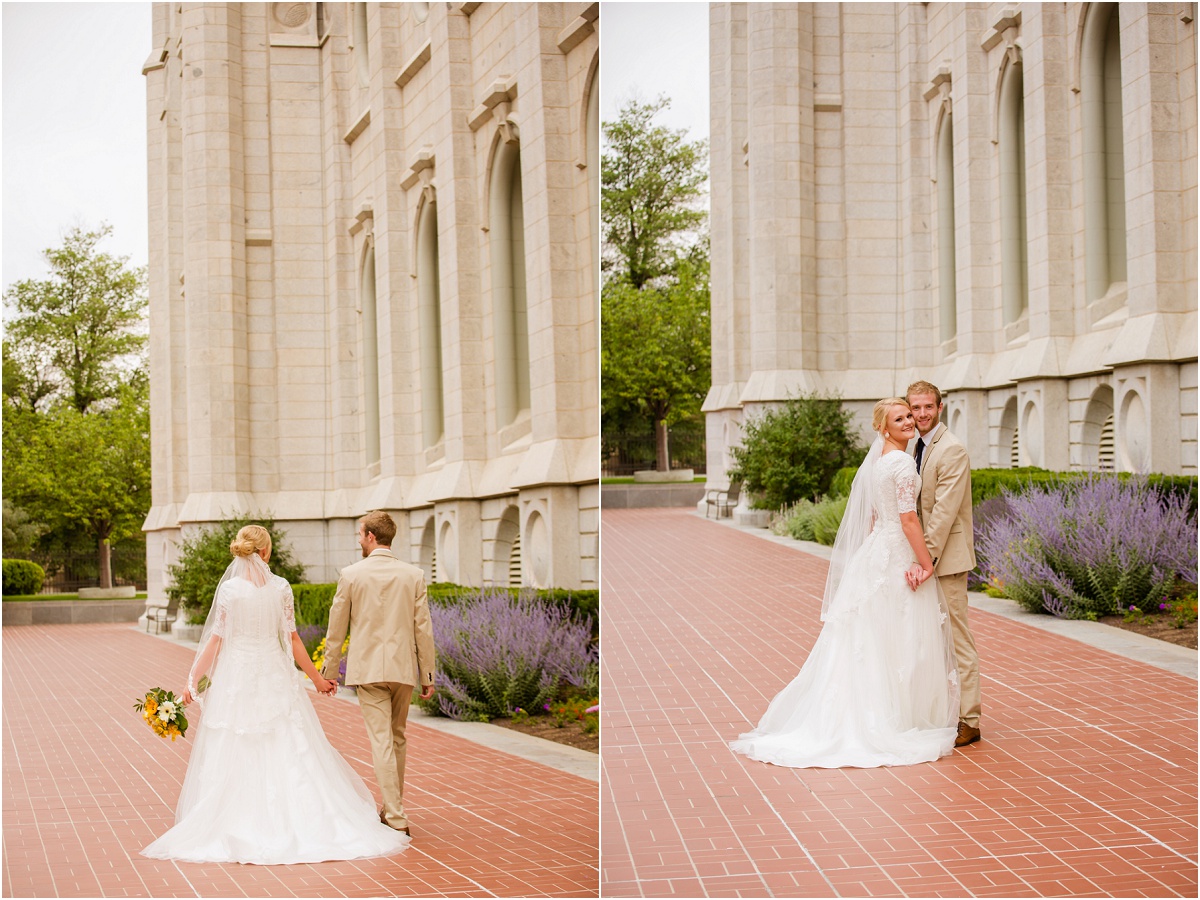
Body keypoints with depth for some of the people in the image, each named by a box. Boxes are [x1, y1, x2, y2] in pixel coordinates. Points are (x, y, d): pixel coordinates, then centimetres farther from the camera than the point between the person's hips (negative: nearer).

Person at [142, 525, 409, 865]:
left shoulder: (229, 589, -7)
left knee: (234, 757, 5)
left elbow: (216, 640, -6)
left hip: (236, 676, -1)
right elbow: (292, 639, -1)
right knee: (289, 754, 5)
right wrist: (316, 677, 8)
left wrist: (192, 680, 1)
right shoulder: (281, 588, -4)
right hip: (275, 675, 1)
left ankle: (237, 826, 5)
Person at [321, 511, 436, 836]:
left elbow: (336, 629, 2)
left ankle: (396, 816, -9)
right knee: (397, 740, 18)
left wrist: (330, 671, 13)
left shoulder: (351, 575, -5)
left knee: (382, 742, -3)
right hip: (404, 669, 3)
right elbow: (423, 629, 1)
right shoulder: (413, 575, 0)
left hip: (368, 669, -3)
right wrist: (426, 675, 8)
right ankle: (392, 806, 29)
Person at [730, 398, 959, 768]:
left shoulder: (874, 461, 12)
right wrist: (927, 564, -14)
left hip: (873, 554, 8)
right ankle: (900, 723, 4)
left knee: (869, 641, 10)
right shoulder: (902, 463, -15)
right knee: (902, 644, -1)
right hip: (898, 557, -8)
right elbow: (908, 519, -19)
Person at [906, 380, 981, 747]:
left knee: (956, 640, -5)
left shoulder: (951, 450, -14)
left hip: (947, 558, -9)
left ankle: (968, 721, 1)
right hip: (926, 556, 9)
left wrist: (927, 557, -25)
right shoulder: (915, 447, 14)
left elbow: (944, 510, -21)